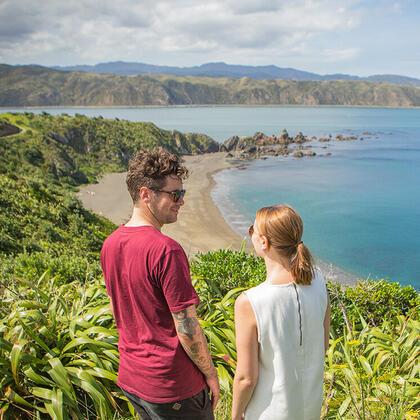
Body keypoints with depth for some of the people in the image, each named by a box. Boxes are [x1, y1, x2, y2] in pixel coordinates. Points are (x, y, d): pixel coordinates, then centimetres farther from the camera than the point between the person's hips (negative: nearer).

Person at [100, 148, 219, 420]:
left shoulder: (110, 244, 0)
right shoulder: (166, 250, -26)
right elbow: (187, 328, -23)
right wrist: (211, 374, -8)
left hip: (129, 378, 8)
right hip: (170, 384, -7)